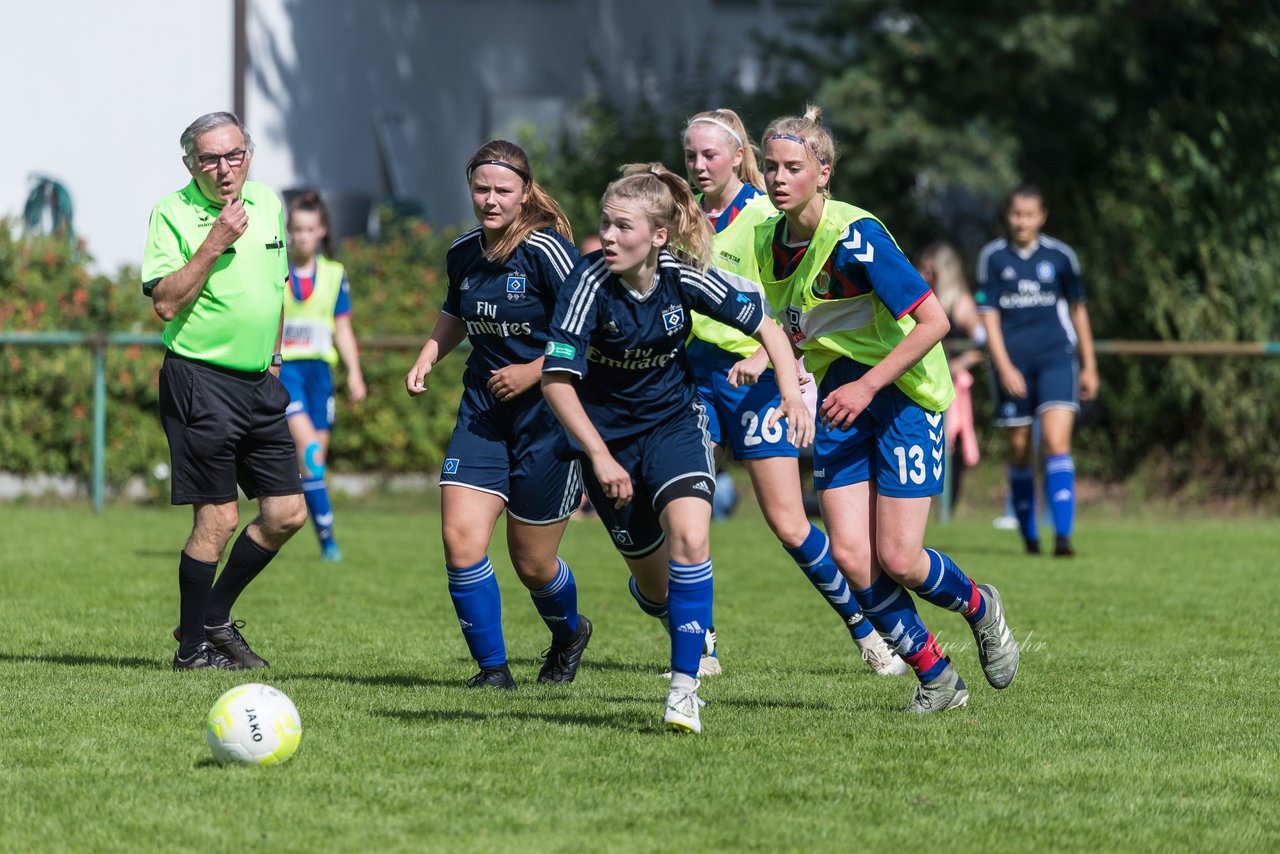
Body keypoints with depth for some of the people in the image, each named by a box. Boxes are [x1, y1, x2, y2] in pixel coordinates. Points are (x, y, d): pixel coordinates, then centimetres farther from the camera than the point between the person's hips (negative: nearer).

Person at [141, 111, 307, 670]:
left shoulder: (268, 206, 10)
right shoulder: (172, 212, -9)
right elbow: (166, 303, -17)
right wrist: (214, 243, -22)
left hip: (259, 380, 7)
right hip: (200, 380, -7)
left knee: (287, 513, 5)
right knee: (218, 518, -6)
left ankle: (214, 618, 22)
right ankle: (192, 648, 7)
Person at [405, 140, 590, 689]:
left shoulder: (546, 251, -15)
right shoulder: (463, 254, 4)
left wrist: (534, 372, -17)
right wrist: (428, 355, 10)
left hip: (548, 414, -5)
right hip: (482, 412, 5)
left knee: (532, 563, 4)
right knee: (460, 540, -13)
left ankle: (568, 634, 38)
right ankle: (492, 667, 1)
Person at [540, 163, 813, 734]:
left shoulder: (683, 279, -17)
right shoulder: (590, 283, -24)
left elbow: (764, 326, -3)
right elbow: (556, 379, -25)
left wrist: (792, 392, -17)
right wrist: (600, 458, -32)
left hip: (674, 423, 1)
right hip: (608, 434, -1)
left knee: (690, 537, -25)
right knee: (653, 582, 7)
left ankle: (684, 686, -20)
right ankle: (686, 623, 45)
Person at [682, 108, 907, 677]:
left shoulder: (766, 219, -9)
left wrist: (764, 356, -25)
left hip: (751, 377, -5)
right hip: (693, 372, 5)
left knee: (789, 525, -4)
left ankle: (865, 631, 14)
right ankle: (701, 649, 2)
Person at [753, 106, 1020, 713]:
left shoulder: (854, 237, -21)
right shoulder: (771, 241, 1)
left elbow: (933, 321, -22)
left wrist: (867, 385, -23)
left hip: (903, 392, -6)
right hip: (839, 400, 6)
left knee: (897, 560, -9)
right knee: (850, 557, -8)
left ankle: (979, 607, 25)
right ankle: (935, 677, 8)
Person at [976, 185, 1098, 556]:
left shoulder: (1060, 256, 6)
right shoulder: (992, 257, 3)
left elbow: (1077, 309, 16)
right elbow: (989, 315, 0)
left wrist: (1089, 366, 17)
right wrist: (1004, 367, -10)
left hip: (1056, 358, -1)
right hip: (1012, 364, 1)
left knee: (1056, 442, -16)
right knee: (1019, 451, 4)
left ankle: (1063, 535, -22)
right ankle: (1029, 536, 18)